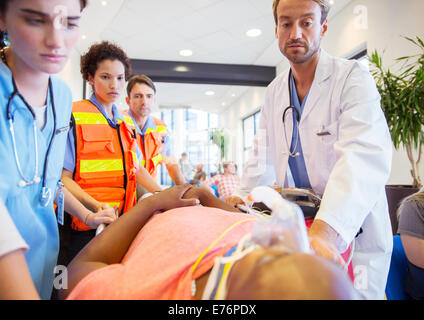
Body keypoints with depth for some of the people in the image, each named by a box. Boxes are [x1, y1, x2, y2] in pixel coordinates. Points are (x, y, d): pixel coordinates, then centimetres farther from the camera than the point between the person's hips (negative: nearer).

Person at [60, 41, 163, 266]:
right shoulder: (74, 116, -6)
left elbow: (136, 168, 20)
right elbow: (63, 177, -11)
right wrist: (96, 207, -25)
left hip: (122, 222, 6)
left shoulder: (124, 123, 15)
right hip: (85, 226, -5)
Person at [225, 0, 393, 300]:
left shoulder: (352, 77, -12)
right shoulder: (274, 91, 7)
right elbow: (264, 157, 13)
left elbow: (365, 156, -28)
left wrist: (324, 230, -40)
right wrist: (241, 198, 3)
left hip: (353, 233, -4)